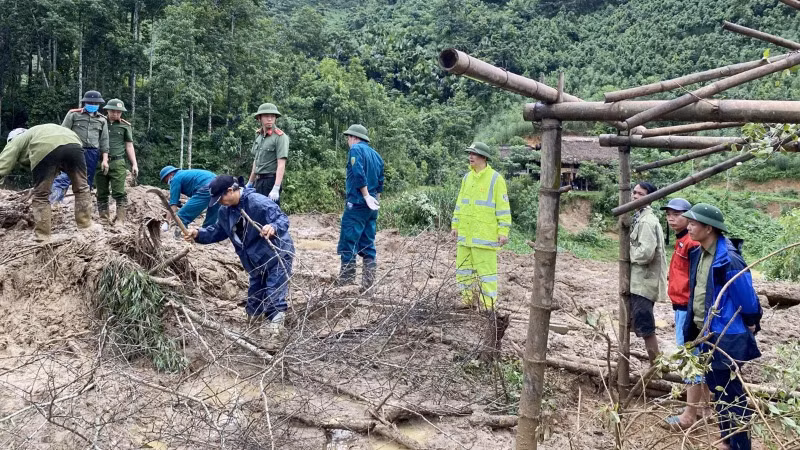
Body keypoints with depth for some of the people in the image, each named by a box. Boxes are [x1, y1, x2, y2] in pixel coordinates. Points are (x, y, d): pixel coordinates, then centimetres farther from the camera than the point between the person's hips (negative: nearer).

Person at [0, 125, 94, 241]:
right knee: (82, 188, 17)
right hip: (73, 144, 4)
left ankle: (42, 236, 12)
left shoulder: (16, 141, 31)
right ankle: (86, 227, 19)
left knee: (41, 196, 10)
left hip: (44, 149, -4)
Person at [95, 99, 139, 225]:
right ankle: (103, 219, 10)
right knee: (102, 193, 5)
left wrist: (134, 164, 4)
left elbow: (129, 146, 11)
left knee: (119, 193, -8)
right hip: (101, 162, 2)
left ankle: (120, 219, -6)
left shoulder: (125, 126, 9)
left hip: (117, 163, -2)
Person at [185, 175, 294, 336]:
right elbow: (217, 231, 13)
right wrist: (199, 234, -4)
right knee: (254, 305, 17)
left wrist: (273, 227, -53)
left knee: (274, 297, -12)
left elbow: (283, 219, -31)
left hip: (278, 256, -9)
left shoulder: (258, 202, -27)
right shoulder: (225, 211, 0)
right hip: (257, 261, 9)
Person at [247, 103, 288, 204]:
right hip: (258, 181, 8)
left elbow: (281, 165, -18)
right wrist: (250, 183, 23)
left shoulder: (280, 137, -12)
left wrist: (276, 189, -26)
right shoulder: (258, 135, 12)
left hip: (271, 180, -8)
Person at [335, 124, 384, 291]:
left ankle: (346, 280, -6)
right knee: (368, 245, 8)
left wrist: (366, 196, -16)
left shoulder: (356, 150, -5)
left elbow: (359, 174, -18)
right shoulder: (376, 154, 19)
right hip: (372, 206, 8)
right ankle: (368, 283, 9)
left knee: (348, 242, -5)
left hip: (356, 203, -8)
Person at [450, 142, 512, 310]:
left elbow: (503, 207, -9)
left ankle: (488, 305, 5)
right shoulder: (467, 177, 12)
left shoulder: (495, 178, -7)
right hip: (465, 233, 7)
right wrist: (455, 225, 14)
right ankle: (468, 301, 25)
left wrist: (503, 232, -13)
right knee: (463, 267, 12)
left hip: (485, 235, -7)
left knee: (486, 269, -4)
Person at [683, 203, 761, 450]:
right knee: (717, 387, 20)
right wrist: (692, 328, 15)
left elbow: (746, 297, -16)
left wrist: (751, 326, -3)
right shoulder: (698, 254, 4)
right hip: (708, 334, 9)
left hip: (726, 338, -9)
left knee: (731, 394, 3)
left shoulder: (728, 259, -23)